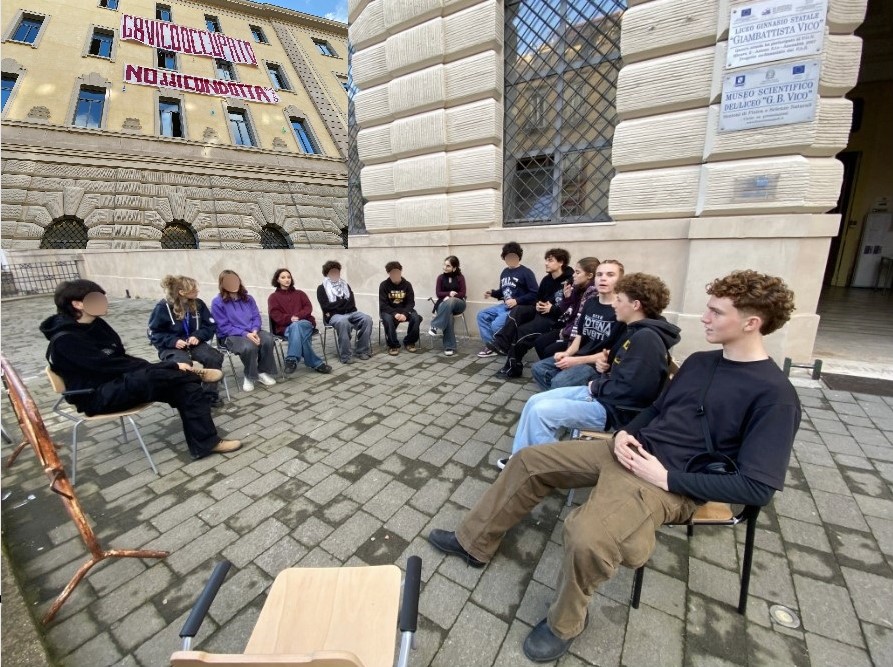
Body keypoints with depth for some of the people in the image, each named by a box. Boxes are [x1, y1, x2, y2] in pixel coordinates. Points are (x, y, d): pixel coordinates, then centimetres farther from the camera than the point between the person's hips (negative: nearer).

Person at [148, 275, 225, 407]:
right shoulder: (163, 307, -10)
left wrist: (198, 336, -16)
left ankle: (210, 394, -10)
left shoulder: (198, 304, -1)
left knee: (215, 358, -24)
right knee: (183, 365, -35)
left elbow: (211, 326, 2)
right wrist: (173, 341, -21)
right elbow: (154, 333, -5)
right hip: (171, 347, -3)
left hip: (193, 343, 3)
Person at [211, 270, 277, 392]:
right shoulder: (217, 302, -2)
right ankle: (249, 376, -11)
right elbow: (224, 327, -9)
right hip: (231, 336, -4)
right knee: (249, 346, -37)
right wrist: (245, 334, -22)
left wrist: (255, 330, -14)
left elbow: (256, 317, 8)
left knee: (267, 339, -29)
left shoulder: (248, 298, 13)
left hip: (252, 332, 4)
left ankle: (263, 372, -9)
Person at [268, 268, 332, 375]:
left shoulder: (300, 293, 23)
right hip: (285, 327, -1)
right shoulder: (273, 297, 17)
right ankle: (316, 363, -39)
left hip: (305, 323, 1)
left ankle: (291, 359, -44)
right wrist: (290, 318, -18)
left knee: (297, 326, -37)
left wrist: (298, 316, -14)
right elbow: (275, 315, 1)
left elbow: (308, 308, 7)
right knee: (298, 331, -37)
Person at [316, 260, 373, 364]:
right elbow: (326, 307, -6)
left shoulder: (345, 285, 21)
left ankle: (361, 350, -16)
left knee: (367, 319, -24)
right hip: (334, 315, -4)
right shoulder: (322, 288, 8)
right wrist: (343, 302, -2)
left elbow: (351, 303, 9)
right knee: (343, 322, -39)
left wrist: (336, 305, -6)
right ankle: (345, 356, -31)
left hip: (350, 312, 4)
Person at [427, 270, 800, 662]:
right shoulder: (699, 361, 11)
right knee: (530, 460, 2)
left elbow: (757, 487, -16)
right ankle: (475, 543, 19)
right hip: (632, 451, 8)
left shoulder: (775, 396, -12)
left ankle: (564, 623, 3)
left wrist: (667, 478, -18)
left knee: (586, 539, -33)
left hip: (671, 483, -8)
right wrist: (625, 433, -1)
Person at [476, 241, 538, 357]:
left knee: (496, 324, -26)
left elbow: (534, 294, -16)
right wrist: (492, 293, 3)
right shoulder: (504, 272, 14)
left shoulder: (526, 273, -10)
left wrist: (517, 301, -24)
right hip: (505, 306, 9)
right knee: (482, 315, 1)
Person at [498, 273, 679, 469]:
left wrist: (597, 386, -11)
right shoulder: (635, 330, 11)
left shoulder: (647, 338, -21)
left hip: (615, 409, -10)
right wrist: (604, 362, -1)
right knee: (535, 401, 4)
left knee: (540, 412, -18)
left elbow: (631, 389, -27)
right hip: (601, 393, 10)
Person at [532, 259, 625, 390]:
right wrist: (567, 353, -5)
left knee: (559, 382, -28)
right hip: (578, 356, 8)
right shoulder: (590, 303, 12)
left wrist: (576, 361, -18)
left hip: (598, 365, -8)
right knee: (538, 368, -6)